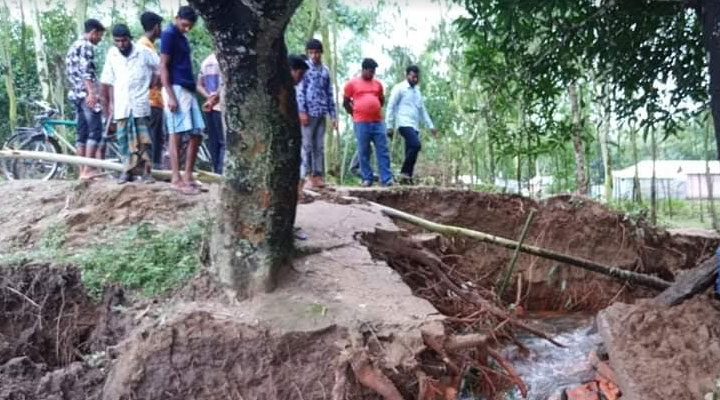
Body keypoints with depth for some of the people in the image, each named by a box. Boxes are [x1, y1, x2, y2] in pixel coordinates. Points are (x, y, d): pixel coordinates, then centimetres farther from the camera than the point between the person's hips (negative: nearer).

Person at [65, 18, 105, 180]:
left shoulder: (74, 46, 25)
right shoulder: (86, 45, -5)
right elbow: (86, 71, -18)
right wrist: (91, 93, -25)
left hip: (76, 94, 10)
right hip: (86, 93, -10)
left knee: (81, 133, 7)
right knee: (95, 131, -10)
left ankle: (82, 170, 7)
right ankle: (88, 170, -14)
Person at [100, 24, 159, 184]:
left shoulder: (143, 52, -2)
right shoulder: (111, 54, 8)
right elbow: (109, 82, 12)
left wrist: (154, 81, -1)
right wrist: (110, 103, 9)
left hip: (140, 103, -3)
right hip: (121, 104, 3)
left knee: (143, 139, -2)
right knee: (124, 138, 4)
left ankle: (146, 171, 2)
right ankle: (129, 170, 11)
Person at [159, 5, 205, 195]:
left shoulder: (183, 37, 20)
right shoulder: (169, 34, -6)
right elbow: (163, 67, -12)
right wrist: (170, 95, -19)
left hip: (188, 90, 9)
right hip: (176, 88, -9)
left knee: (197, 134, 7)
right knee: (176, 134, -8)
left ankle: (188, 176, 13)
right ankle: (176, 179, -5)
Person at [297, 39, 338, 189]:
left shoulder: (325, 70, 16)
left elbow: (330, 93, 15)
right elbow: (300, 90, -5)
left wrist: (333, 114, 10)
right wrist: (302, 111, -14)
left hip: (321, 113, 5)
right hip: (308, 112, -5)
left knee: (320, 146, 5)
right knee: (307, 144, -3)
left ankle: (318, 175, 9)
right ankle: (307, 175, -1)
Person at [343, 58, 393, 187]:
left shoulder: (377, 83, 13)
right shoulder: (352, 83, 2)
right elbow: (345, 102, 8)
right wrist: (355, 114, 7)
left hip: (378, 122, 3)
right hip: (361, 123, -3)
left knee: (383, 151, -2)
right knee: (364, 152, 1)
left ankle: (386, 178, -1)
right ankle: (367, 178, 9)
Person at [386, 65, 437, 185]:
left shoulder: (417, 91, 23)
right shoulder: (399, 88, 1)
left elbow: (422, 110, 28)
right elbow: (391, 107, -3)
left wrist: (430, 126, 21)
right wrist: (389, 126, -9)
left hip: (415, 126, 8)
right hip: (404, 124, -8)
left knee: (411, 151, 1)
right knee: (416, 145, -25)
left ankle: (406, 176, 3)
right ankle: (405, 173, -19)